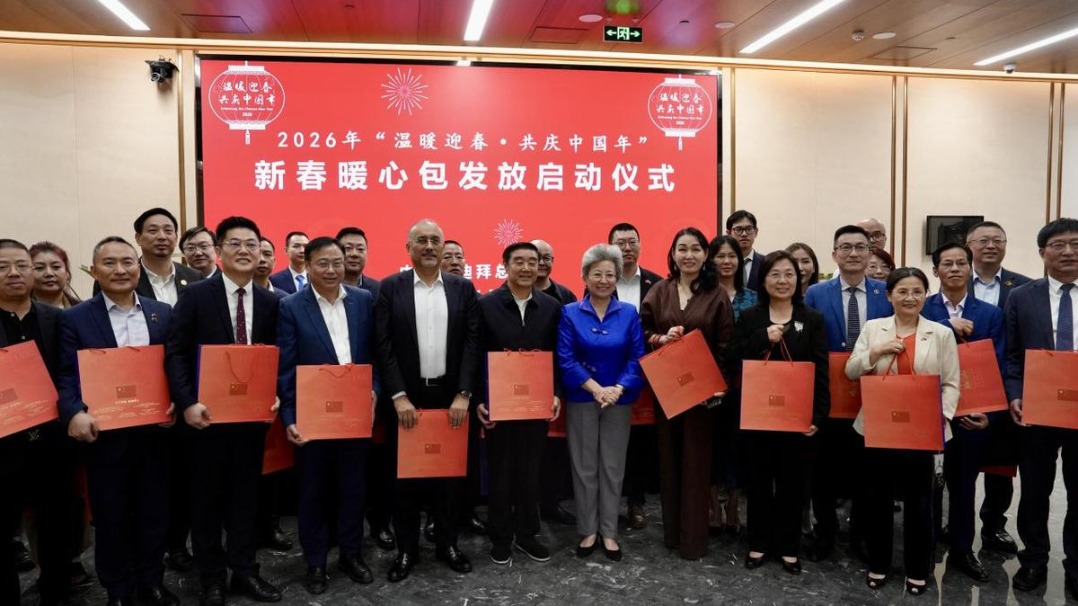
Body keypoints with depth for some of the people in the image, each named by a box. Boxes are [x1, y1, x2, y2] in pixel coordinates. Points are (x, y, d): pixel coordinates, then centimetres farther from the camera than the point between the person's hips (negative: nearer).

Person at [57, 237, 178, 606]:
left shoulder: (163, 313, 5)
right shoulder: (75, 319, -1)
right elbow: (67, 375, -7)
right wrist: (75, 413, -24)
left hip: (155, 431, 2)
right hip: (104, 434, -2)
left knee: (154, 512, 14)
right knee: (110, 518, 11)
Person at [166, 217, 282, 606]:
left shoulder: (270, 302, 4)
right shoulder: (196, 295, -5)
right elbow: (176, 354, -9)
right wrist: (187, 403, -18)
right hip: (207, 413, -2)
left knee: (246, 494, 13)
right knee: (206, 497, 10)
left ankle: (244, 571, 27)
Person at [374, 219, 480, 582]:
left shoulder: (463, 288, 4)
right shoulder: (390, 288, 0)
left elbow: (472, 344, 0)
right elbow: (384, 346, -5)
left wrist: (463, 395, -9)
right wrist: (398, 397, -13)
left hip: (451, 396, 2)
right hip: (407, 397, -1)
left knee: (450, 472, 10)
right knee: (406, 475, 8)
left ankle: (447, 543, 26)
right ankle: (406, 549, 22)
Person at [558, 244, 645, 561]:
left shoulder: (629, 314, 2)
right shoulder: (570, 313, -1)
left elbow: (638, 358, -3)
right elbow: (565, 359, -8)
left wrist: (617, 389, -18)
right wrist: (595, 388, -17)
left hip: (619, 401, 1)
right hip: (582, 400, -1)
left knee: (613, 467, 8)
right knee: (584, 467, 6)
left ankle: (609, 532, 19)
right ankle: (588, 530, 19)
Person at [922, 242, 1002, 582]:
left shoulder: (991, 314, 3)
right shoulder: (920, 310, -3)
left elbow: (997, 367, -1)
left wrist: (990, 412, -11)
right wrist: (948, 325, -24)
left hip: (972, 412, 2)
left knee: (964, 485, 14)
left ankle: (962, 551, 30)